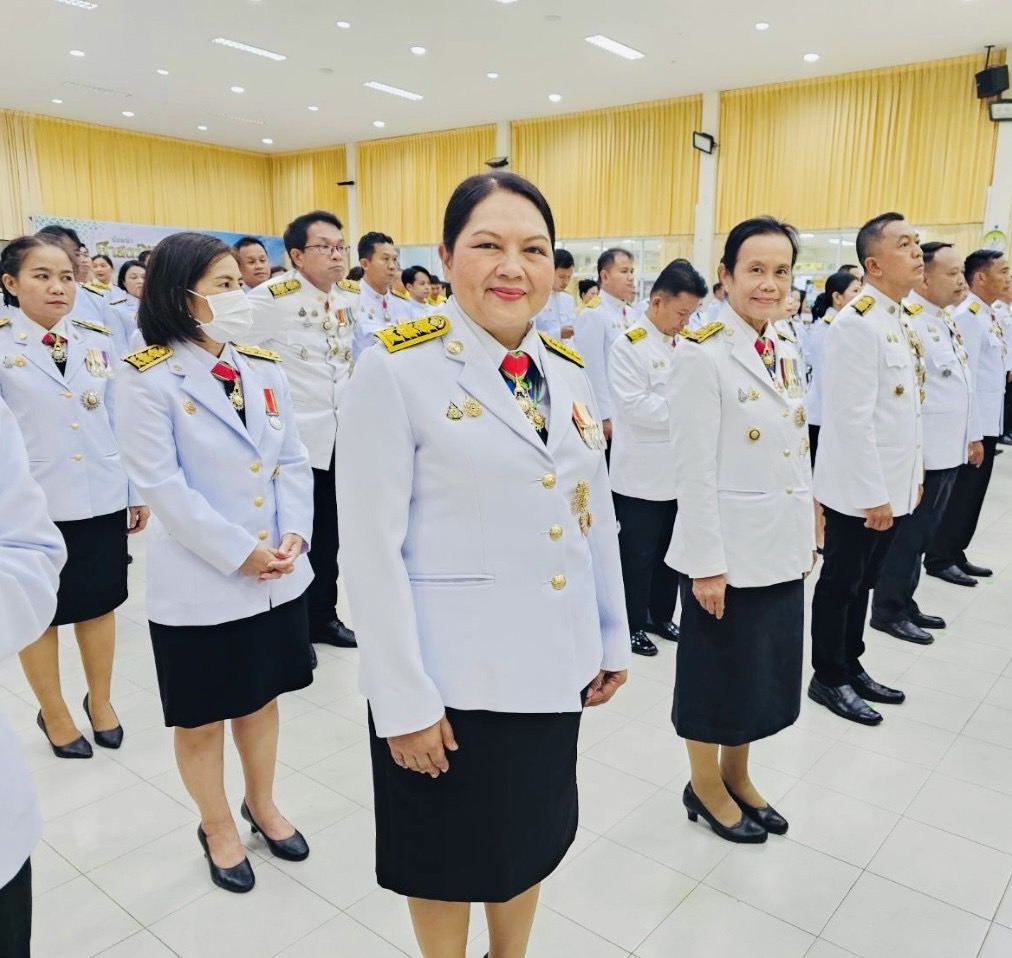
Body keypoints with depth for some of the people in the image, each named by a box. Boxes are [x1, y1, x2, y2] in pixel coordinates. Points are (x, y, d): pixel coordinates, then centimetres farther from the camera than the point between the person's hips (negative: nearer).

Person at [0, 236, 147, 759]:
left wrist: (137, 490, 8)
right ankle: (54, 714, 31)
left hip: (101, 497, 3)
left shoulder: (98, 341, 5)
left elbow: (119, 419, 8)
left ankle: (100, 701, 34)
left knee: (100, 604, 14)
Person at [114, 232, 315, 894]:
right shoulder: (147, 379, -11)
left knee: (262, 696, 21)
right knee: (201, 718, 13)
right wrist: (239, 553, -18)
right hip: (200, 581, -4)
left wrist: (295, 536, -8)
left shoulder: (264, 367, 5)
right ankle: (218, 826, 37)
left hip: (279, 573, 5)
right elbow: (162, 485, -16)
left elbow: (294, 461, 5)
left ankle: (262, 804, 44)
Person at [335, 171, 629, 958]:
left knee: (530, 837, 23)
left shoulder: (568, 372, 4)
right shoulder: (397, 369, -14)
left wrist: (613, 636, 12)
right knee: (450, 854, 17)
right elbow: (373, 545, -16)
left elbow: (596, 516, 11)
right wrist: (404, 696, -16)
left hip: (554, 664, 6)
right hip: (450, 675, -5)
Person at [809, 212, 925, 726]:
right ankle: (828, 678, 20)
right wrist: (873, 493, -20)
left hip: (894, 483, 9)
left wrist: (912, 473, 13)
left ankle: (851, 666, 32)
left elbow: (908, 409, 15)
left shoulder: (901, 321, 11)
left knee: (863, 581, 18)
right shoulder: (857, 322, -18)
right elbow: (853, 418, -22)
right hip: (859, 488, -8)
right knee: (841, 582, 6)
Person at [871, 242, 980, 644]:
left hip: (948, 450, 9)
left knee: (921, 534, 16)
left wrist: (972, 434, 22)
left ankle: (904, 603, 28)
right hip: (921, 453, -9)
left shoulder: (946, 319, 14)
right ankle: (888, 611, 14)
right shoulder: (908, 320, -17)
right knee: (907, 535, 1)